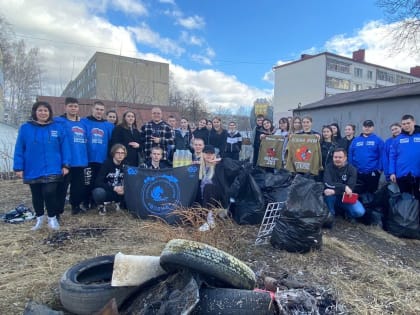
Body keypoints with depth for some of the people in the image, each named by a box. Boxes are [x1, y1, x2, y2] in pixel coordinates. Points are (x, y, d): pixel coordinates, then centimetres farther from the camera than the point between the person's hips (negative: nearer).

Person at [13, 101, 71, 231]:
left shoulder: (58, 127, -1)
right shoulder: (25, 128, -1)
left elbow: (64, 147, -2)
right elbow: (19, 149, 0)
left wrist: (65, 165, -7)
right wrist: (18, 167, -3)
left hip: (52, 170, -2)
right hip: (32, 171, 2)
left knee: (49, 193, -11)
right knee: (37, 196, 15)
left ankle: (52, 218, 13)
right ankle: (39, 218, 37)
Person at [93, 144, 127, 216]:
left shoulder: (125, 165, -3)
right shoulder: (107, 164, -13)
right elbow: (98, 182, -19)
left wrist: (123, 188, -22)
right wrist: (114, 188, -29)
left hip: (119, 192, 3)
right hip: (107, 191, -3)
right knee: (98, 192, -37)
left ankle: (119, 202, 7)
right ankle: (101, 205, -2)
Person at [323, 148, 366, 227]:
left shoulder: (352, 169, -9)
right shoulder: (329, 167, -9)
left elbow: (350, 188, -20)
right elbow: (327, 184, -24)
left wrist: (334, 191, -33)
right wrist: (344, 187, -34)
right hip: (333, 198, 0)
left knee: (359, 212, -26)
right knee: (328, 192, -34)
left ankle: (349, 214, 12)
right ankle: (330, 215, -9)